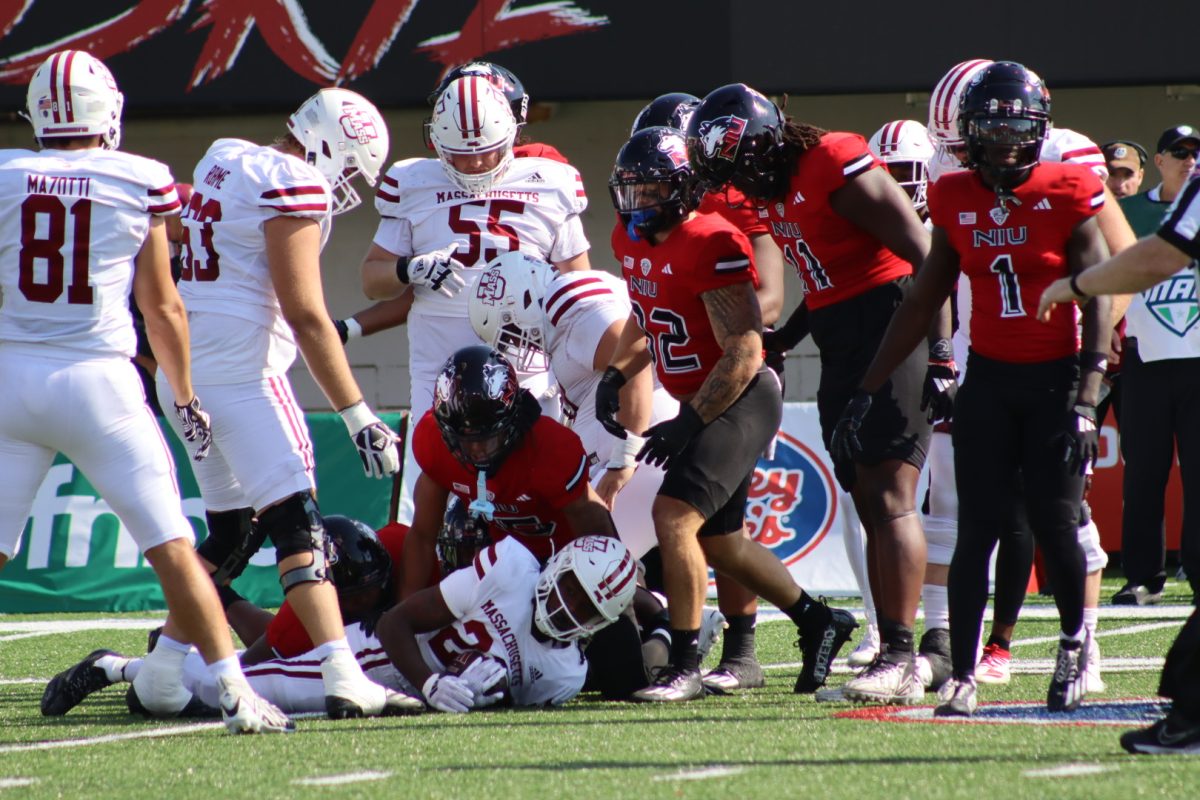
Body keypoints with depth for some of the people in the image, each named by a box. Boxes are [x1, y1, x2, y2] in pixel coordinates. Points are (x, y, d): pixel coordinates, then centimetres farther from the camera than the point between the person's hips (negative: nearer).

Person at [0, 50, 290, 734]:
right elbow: (162, 307, 8)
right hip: (98, 381, -1)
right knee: (173, 546, 1)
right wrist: (186, 396, 21)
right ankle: (234, 692, -3)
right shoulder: (140, 183, 0)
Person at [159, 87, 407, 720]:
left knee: (231, 530, 16)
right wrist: (358, 415, -14)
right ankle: (344, 679, -20)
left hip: (183, 372, 9)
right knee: (297, 523, -11)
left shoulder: (224, 162, 17)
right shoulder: (292, 186, -11)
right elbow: (305, 315, -15)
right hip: (238, 370, -9)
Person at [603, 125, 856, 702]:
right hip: (698, 403, 10)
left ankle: (685, 666, -15)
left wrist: (688, 424, -25)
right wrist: (615, 374, 6)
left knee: (674, 517, -21)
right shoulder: (630, 242, 5)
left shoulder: (710, 246, -22)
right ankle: (819, 622, 35)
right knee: (717, 539, 17)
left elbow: (744, 353, -24)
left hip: (741, 400, -10)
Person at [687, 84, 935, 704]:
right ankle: (894, 660, 8)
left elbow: (924, 256, -16)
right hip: (841, 351, 9)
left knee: (888, 495, -14)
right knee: (870, 506, 7)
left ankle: (901, 661, -18)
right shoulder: (771, 194, 12)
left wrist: (940, 354, -21)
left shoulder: (837, 167, -15)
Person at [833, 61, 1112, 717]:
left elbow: (1097, 303, -9)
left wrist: (1085, 402, -17)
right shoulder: (957, 201, 2)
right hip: (988, 380, 3)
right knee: (978, 529, -4)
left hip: (1054, 378, -3)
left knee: (1053, 524, -3)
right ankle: (961, 676, -2)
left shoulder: (1067, 196, -9)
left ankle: (1074, 641, 25)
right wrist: (865, 392, 7)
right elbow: (923, 303, 9)